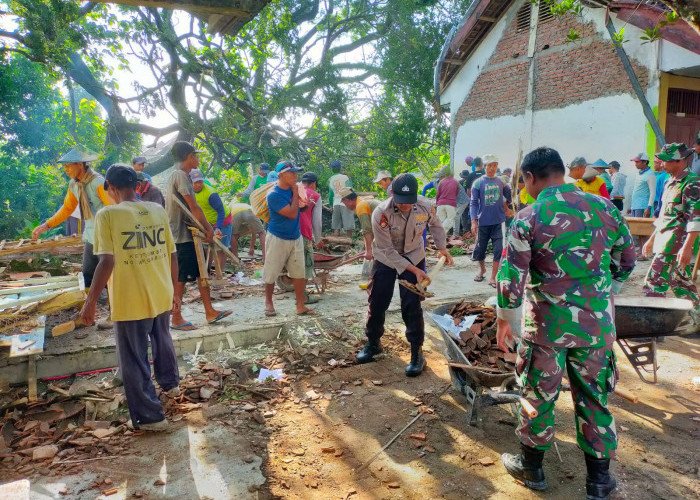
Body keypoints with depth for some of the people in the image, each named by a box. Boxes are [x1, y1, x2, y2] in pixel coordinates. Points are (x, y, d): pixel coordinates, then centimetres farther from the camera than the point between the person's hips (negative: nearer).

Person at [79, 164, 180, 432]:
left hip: (131, 301, -5)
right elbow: (172, 255, 4)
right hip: (161, 296, 6)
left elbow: (107, 262, -19)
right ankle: (170, 384, 51)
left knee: (134, 360, 10)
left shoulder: (108, 215, -12)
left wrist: (91, 301, -12)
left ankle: (150, 416, 20)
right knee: (162, 341, 30)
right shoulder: (158, 210, 2)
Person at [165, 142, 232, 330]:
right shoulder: (180, 176, -15)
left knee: (201, 271, 11)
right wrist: (208, 228, -11)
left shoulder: (181, 175, 17)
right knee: (181, 277, -2)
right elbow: (193, 207, -20)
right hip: (183, 235, -10)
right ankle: (176, 318, 8)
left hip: (189, 233, 10)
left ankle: (210, 312, 17)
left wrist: (206, 228, 8)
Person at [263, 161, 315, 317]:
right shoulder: (274, 194, -20)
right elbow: (292, 213, -24)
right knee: (271, 274, 7)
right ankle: (268, 302, 29)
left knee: (299, 273, 6)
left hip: (296, 237, 6)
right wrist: (295, 193, -16)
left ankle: (300, 306, 15)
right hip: (278, 239, -6)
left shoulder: (293, 189, 0)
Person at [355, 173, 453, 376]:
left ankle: (417, 353, 9)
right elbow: (387, 250, -25)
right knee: (377, 303, 7)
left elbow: (435, 224, 4)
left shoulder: (426, 206, -23)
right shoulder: (381, 213, -31)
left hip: (414, 257, 1)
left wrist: (442, 248, -4)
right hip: (386, 259, 0)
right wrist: (414, 270, -28)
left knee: (412, 306, -5)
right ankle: (373, 343, 30)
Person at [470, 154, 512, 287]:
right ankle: (482, 269, 38)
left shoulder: (501, 182, 4)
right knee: (480, 248, 11)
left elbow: (510, 196, 14)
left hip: (499, 222, 1)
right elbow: (474, 203, -5)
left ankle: (493, 277, 8)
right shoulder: (478, 183, -3)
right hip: (483, 222, -1)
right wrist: (474, 221, -11)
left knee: (499, 249, -3)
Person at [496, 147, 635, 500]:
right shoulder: (604, 208, 0)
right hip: (598, 323, 4)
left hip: (546, 325, -3)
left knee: (538, 395, 13)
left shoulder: (528, 218, -12)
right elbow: (625, 262, 10)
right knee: (594, 398, 17)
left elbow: (511, 277, -13)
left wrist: (504, 319, 1)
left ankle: (531, 466, 31)